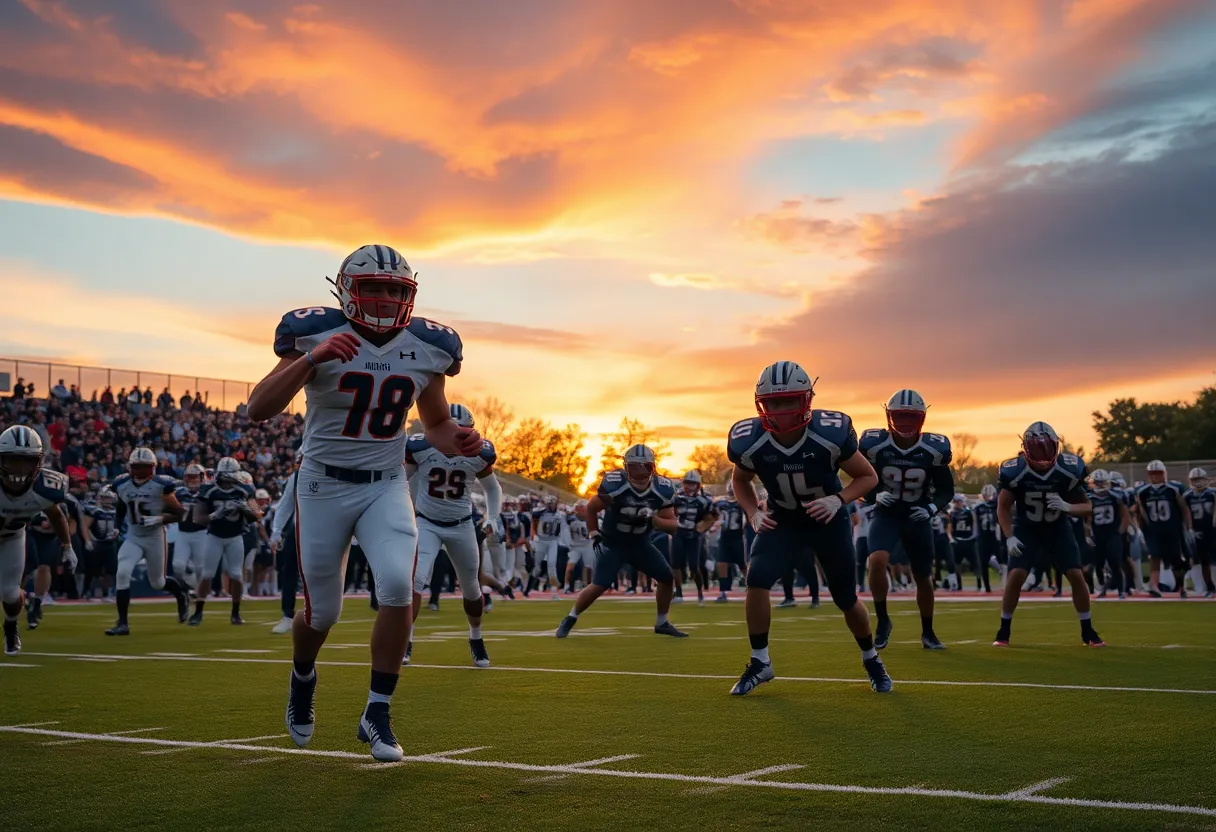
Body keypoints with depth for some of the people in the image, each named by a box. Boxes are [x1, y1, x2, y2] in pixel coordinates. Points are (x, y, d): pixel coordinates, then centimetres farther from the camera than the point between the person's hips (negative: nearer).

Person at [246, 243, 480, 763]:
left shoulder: (426, 348, -2)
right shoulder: (317, 336, -14)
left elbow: (435, 424, 12)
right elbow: (258, 411, -22)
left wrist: (458, 441, -11)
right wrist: (311, 359, -34)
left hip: (386, 486, 2)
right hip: (324, 486, -2)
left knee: (398, 587, -20)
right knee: (322, 612, 7)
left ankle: (377, 714, -4)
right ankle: (303, 678, 43)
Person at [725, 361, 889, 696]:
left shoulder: (831, 435, -30)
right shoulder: (748, 442, -24)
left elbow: (868, 477, -13)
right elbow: (740, 480, 1)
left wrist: (838, 499, -31)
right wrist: (753, 513, -16)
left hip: (829, 519, -1)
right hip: (782, 521, 1)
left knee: (846, 599, 8)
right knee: (757, 580, -22)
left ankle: (871, 659, 37)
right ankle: (760, 663, -4)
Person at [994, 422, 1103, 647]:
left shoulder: (1068, 470, -19)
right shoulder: (1016, 472, -22)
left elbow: (1087, 508, -10)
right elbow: (1003, 506, -8)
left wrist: (1067, 507, -31)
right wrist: (1009, 537, -20)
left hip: (1057, 529, 2)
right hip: (1026, 529, -1)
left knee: (1076, 576, -8)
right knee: (1016, 575, -17)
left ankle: (1088, 632, 8)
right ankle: (1003, 632, -4)